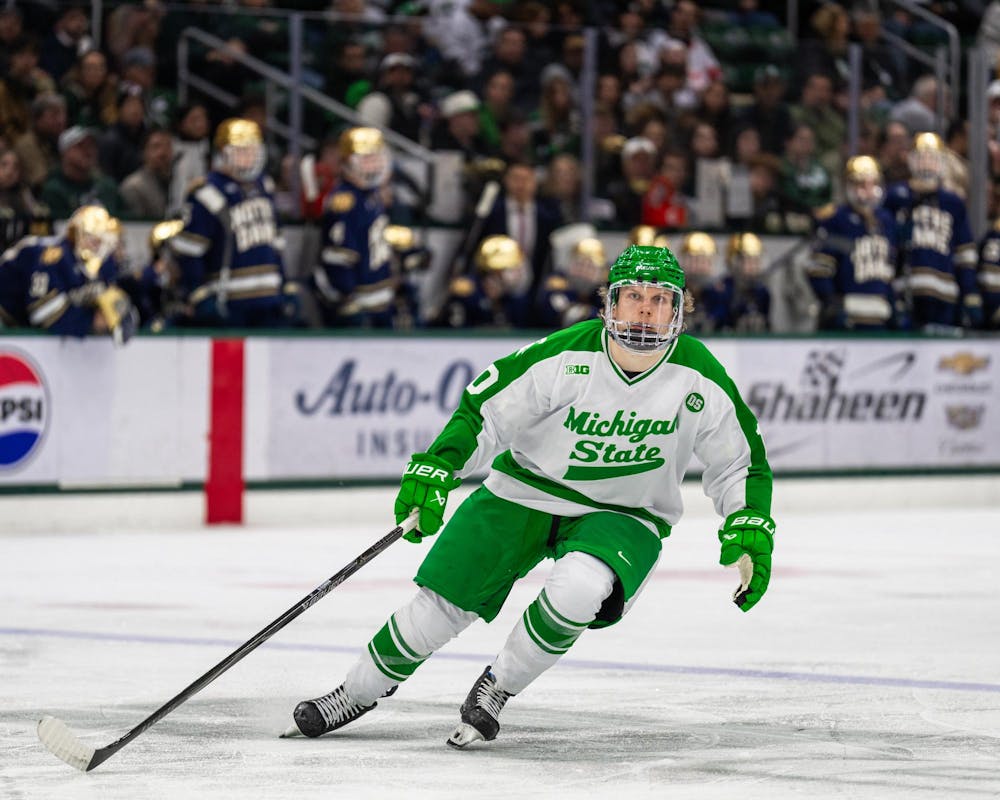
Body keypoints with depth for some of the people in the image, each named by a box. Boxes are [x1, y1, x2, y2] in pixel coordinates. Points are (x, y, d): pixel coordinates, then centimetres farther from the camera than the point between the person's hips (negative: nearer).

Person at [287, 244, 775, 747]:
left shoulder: (699, 379, -15)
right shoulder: (566, 357, -20)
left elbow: (740, 463, -1)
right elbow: (486, 410, -13)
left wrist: (750, 536, -12)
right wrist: (434, 471, -24)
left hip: (622, 516, 0)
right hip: (527, 490, 0)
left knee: (577, 591, -32)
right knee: (442, 605, -4)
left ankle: (496, 689, -6)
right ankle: (357, 693, 21)